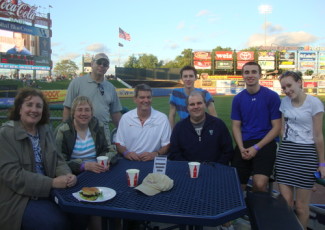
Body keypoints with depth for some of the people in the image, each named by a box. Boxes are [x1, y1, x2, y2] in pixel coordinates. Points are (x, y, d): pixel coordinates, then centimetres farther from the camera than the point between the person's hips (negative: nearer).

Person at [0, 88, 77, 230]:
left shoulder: (45, 131, 6)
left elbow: (57, 160, 7)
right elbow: (12, 174, -19)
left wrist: (67, 175, -16)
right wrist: (52, 183, -25)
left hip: (47, 192, 6)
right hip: (17, 198, -5)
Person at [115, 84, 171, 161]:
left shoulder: (162, 118, 0)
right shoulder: (125, 118, 4)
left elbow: (167, 145, 2)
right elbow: (119, 144, 8)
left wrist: (155, 154, -15)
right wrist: (126, 153, -12)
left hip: (153, 162, -1)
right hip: (130, 162, 1)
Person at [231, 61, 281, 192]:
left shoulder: (272, 96, -3)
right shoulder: (238, 99, 7)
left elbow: (277, 127, -4)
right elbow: (236, 126, 8)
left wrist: (257, 147, -13)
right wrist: (241, 148, -8)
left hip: (265, 143, -3)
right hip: (243, 144, 3)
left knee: (259, 185, -21)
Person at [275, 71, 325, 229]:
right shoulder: (285, 102, 7)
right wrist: (283, 149, 13)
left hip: (306, 154, -4)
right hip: (285, 152, 4)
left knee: (301, 205, 4)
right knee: (285, 202, 4)